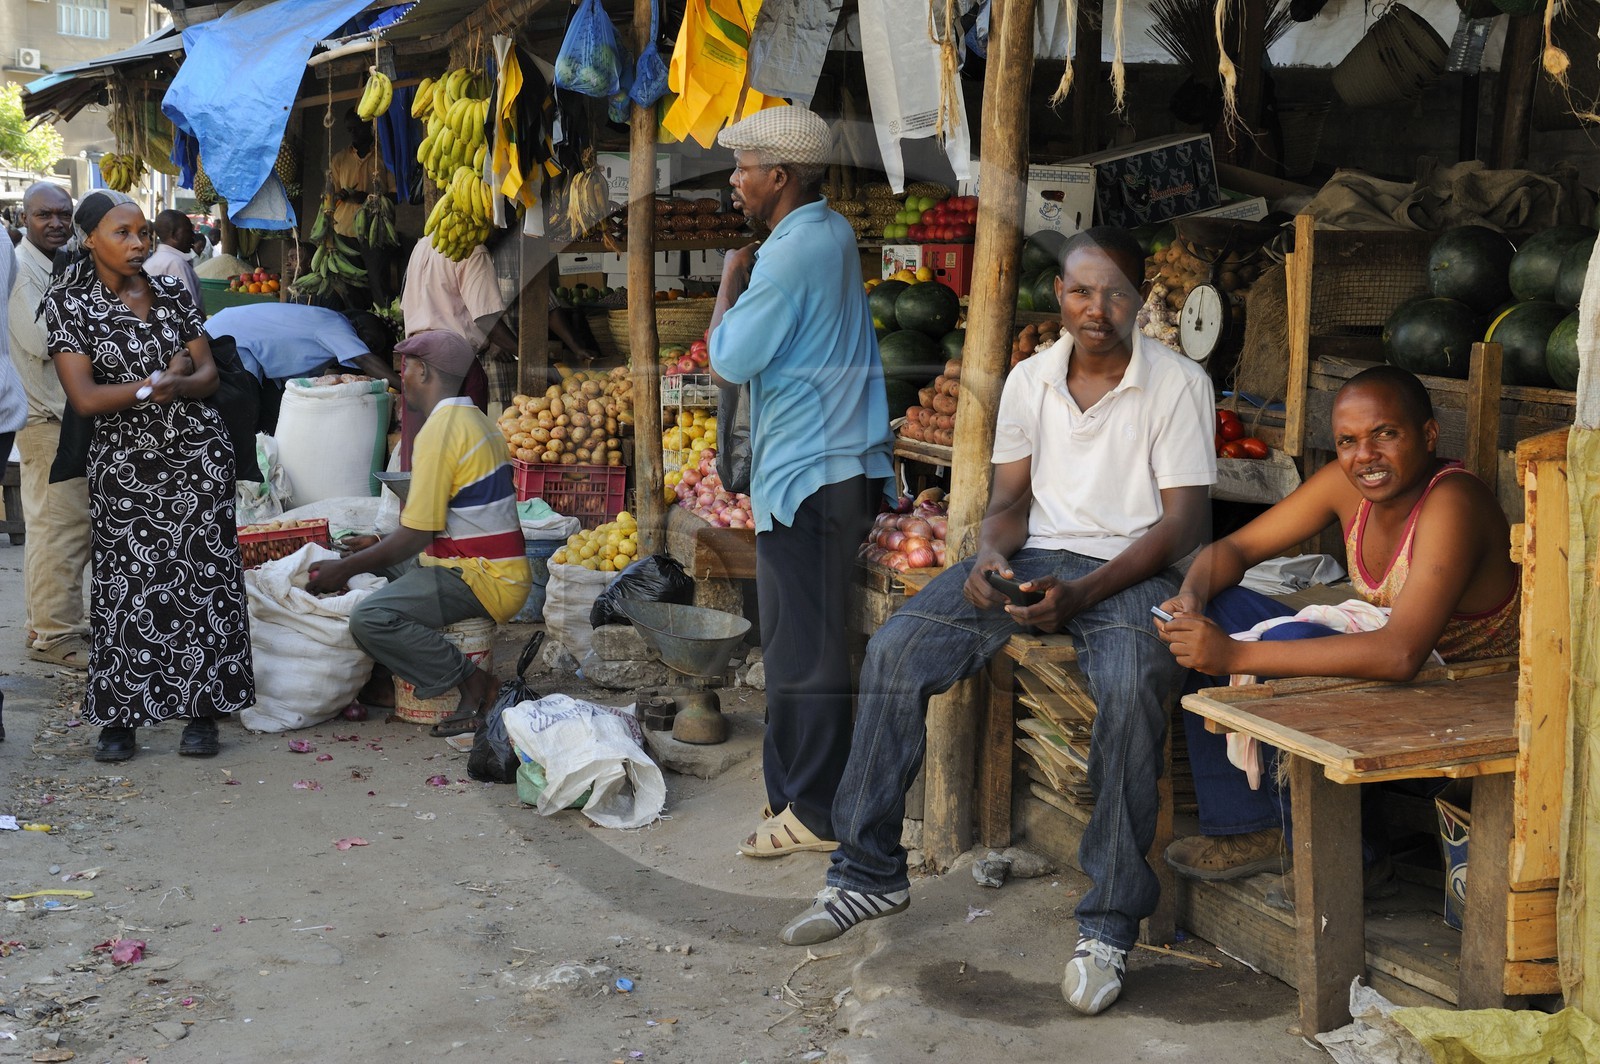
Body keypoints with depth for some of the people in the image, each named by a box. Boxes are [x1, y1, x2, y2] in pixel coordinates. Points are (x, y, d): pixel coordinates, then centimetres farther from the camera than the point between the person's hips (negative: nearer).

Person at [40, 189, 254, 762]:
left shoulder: (171, 293, 7)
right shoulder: (69, 301, -3)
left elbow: (208, 376, 5)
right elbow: (85, 398, -11)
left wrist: (172, 384, -16)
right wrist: (162, 378, -11)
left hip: (198, 455, 2)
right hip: (123, 463, -2)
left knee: (203, 576, -1)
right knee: (128, 585, -2)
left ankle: (201, 713, 6)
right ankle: (120, 717, 9)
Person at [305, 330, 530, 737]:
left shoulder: (440, 431, -15)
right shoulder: (476, 421, 16)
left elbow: (417, 534, -18)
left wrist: (346, 568, -9)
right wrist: (371, 550, 21)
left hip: (482, 579, -11)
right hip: (502, 570, 11)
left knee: (371, 618, -24)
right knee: (377, 563, 21)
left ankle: (472, 681, -13)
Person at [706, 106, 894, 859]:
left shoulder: (791, 256, -19)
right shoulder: (833, 233, 13)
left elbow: (727, 362, -16)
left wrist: (729, 282, -3)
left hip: (808, 475, -11)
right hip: (839, 462, 11)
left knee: (803, 647, -3)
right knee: (794, 636, 18)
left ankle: (812, 812, 4)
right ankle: (791, 780, 30)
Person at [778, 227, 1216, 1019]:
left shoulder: (1177, 383, -4)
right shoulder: (1030, 380, 10)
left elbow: (1185, 519, -9)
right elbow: (1010, 496, 13)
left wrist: (1082, 593, -21)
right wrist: (990, 555, -12)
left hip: (1128, 567, -4)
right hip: (1033, 557, 4)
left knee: (1134, 686, -37)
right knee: (894, 650, -17)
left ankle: (1110, 922, -26)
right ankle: (869, 871, -4)